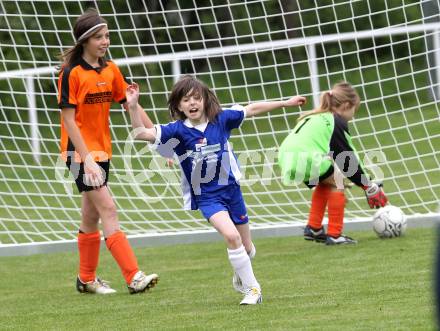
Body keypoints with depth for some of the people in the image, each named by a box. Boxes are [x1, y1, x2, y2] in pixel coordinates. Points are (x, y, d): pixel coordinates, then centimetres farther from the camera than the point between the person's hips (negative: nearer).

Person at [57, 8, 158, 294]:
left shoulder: (110, 69, 6)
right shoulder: (72, 73, -12)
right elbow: (69, 119, -14)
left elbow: (131, 105, 12)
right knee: (108, 209, -15)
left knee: (91, 216, 13)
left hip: (102, 150, 7)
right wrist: (87, 159, -20)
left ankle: (86, 279, 25)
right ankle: (134, 278, -21)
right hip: (80, 151, -7)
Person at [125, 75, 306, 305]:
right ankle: (252, 289, -12)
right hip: (205, 196, -3)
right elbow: (141, 133, -21)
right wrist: (133, 106, -34)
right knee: (231, 236, -25)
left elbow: (252, 109, 7)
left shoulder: (221, 120, -6)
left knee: (246, 248, 13)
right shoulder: (178, 130, -12)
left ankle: (240, 277, 47)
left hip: (231, 189, 3)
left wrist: (285, 103, 12)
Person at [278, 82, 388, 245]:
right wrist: (369, 187, 13)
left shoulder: (316, 117, 30)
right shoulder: (338, 122, 4)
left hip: (286, 160, 8)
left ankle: (313, 229, 30)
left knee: (326, 181, 28)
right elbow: (348, 160, 4)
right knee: (337, 181, 10)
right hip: (305, 160, -8)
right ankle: (334, 234, 7)